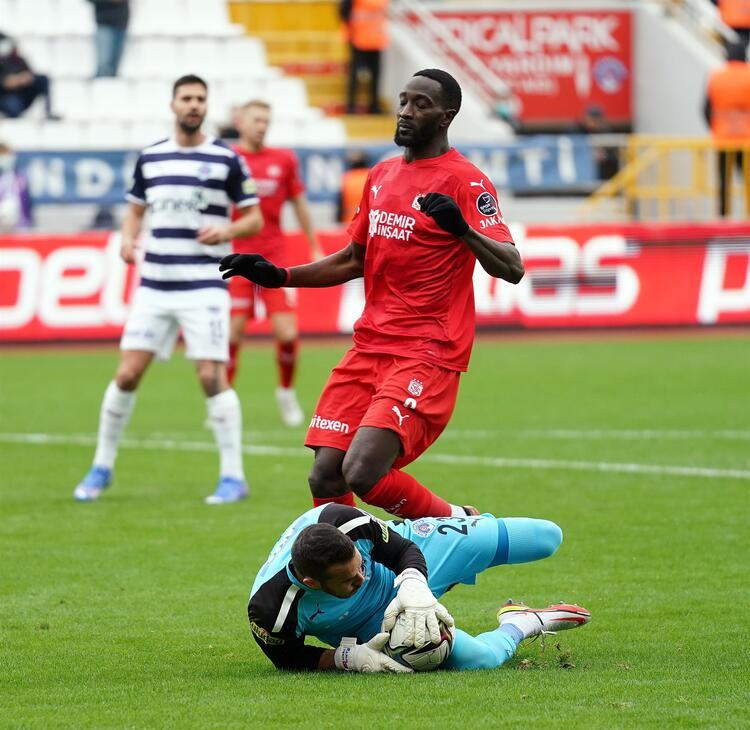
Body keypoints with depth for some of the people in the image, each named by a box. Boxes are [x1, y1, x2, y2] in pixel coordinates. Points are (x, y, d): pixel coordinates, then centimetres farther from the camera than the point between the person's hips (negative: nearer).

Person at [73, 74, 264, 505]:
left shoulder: (226, 159, -1)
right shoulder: (151, 158, 9)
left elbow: (255, 219, 3)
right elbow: (136, 210, 20)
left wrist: (227, 230, -18)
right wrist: (128, 240, 0)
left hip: (205, 286, -3)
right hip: (154, 286, 3)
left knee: (212, 377, -10)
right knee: (127, 374, 1)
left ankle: (234, 477, -3)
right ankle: (102, 468, 15)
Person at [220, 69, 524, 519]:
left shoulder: (465, 182, -8)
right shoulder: (382, 175, 16)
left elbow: (511, 269, -18)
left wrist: (463, 229, -36)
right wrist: (278, 276, 17)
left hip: (426, 356, -7)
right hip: (369, 348, 7)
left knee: (362, 473, -21)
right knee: (325, 479, -2)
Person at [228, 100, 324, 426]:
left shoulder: (284, 160, 5)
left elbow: (300, 204, 14)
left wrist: (315, 248, 14)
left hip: (275, 256, 2)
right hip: (237, 259, -2)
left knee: (287, 334, -6)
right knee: (232, 334, -6)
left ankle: (286, 392, 19)